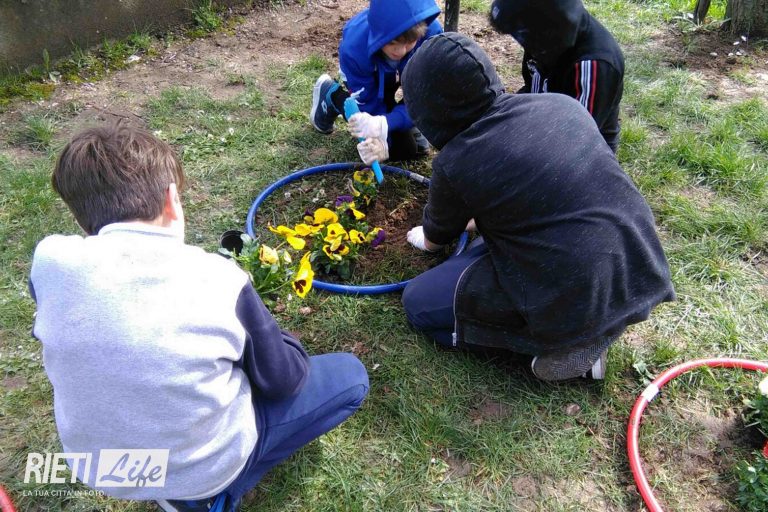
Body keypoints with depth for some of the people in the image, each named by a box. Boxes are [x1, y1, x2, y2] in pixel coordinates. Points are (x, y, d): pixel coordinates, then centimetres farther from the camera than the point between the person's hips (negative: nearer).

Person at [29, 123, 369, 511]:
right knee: (351, 376, 8)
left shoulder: (49, 263, -17)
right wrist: (260, 327, 9)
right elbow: (282, 379, -12)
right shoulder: (216, 278, -26)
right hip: (202, 468, -5)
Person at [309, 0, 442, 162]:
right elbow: (369, 104, -28)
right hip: (368, 80, -1)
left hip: (403, 72, 2)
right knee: (401, 148, -4)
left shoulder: (432, 34, -39)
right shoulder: (354, 47, -40)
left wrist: (384, 125, -51)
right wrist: (379, 140, -46)